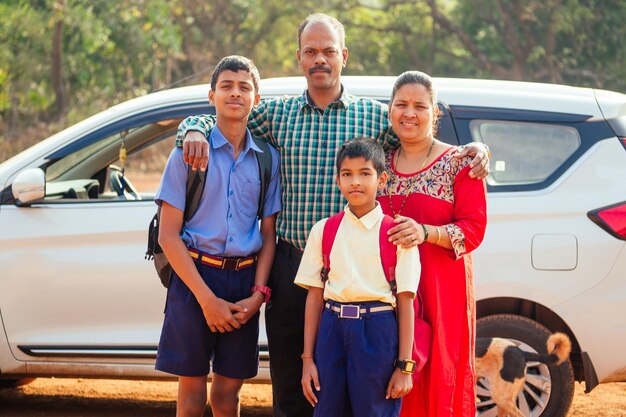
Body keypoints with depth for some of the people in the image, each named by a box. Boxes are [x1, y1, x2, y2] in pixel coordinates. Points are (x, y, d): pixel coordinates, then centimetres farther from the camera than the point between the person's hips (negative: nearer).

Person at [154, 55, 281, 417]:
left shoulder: (267, 158, 7)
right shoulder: (190, 153, -2)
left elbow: (269, 234, 10)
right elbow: (168, 235, -6)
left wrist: (258, 294, -4)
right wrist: (207, 298, -12)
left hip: (244, 281, 2)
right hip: (195, 278, -2)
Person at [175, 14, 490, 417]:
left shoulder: (375, 115, 7)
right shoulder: (277, 113, 9)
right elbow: (208, 120, 14)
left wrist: (475, 150, -8)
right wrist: (195, 131, -10)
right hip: (290, 265, 1)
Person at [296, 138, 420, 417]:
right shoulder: (323, 231, 7)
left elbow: (405, 302, -3)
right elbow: (314, 297, 8)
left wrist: (405, 365, -6)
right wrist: (307, 358, 5)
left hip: (378, 332, -3)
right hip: (333, 330, 3)